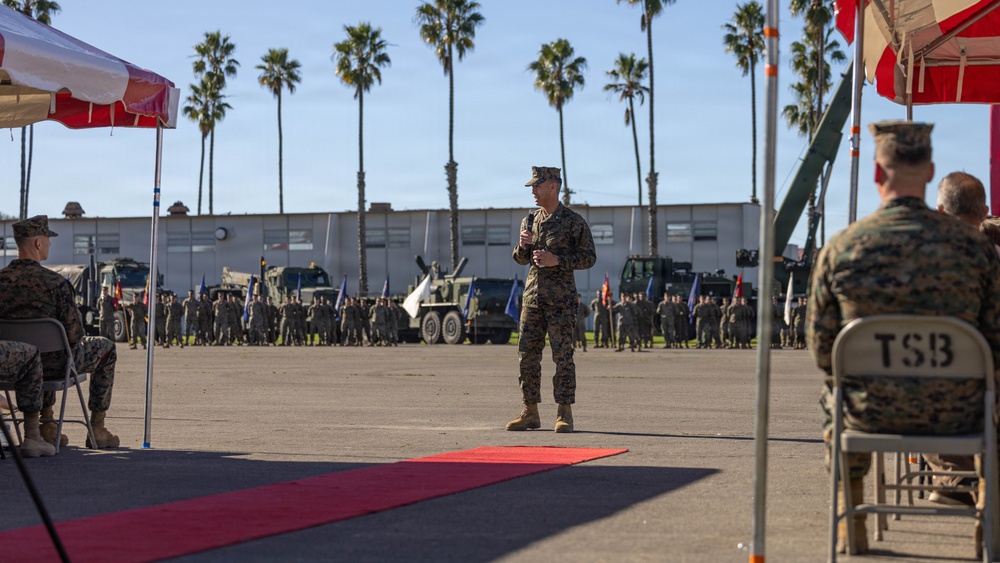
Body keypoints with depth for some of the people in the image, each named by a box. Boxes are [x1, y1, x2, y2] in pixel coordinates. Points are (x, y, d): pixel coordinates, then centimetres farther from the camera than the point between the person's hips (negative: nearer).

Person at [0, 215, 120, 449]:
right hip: (53, 363, -5)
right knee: (106, 348, 21)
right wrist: (70, 342, 6)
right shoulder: (55, 282, -22)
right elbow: (74, 331, -18)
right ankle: (96, 429, 23)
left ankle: (46, 423, 35)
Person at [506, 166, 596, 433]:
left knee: (562, 354, -5)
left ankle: (564, 413, -1)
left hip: (561, 296, -6)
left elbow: (589, 257, -7)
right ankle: (530, 413, 10)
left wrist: (556, 260, -18)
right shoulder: (530, 220, 13)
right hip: (533, 293, 6)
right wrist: (523, 244, -3)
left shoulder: (573, 221, -5)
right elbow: (520, 259, 20)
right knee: (527, 353, 4)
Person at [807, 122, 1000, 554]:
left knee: (833, 394, 36)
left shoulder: (840, 247, -10)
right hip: (955, 413, 0)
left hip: (871, 413, 0)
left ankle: (851, 526, 41)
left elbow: (821, 347, -2)